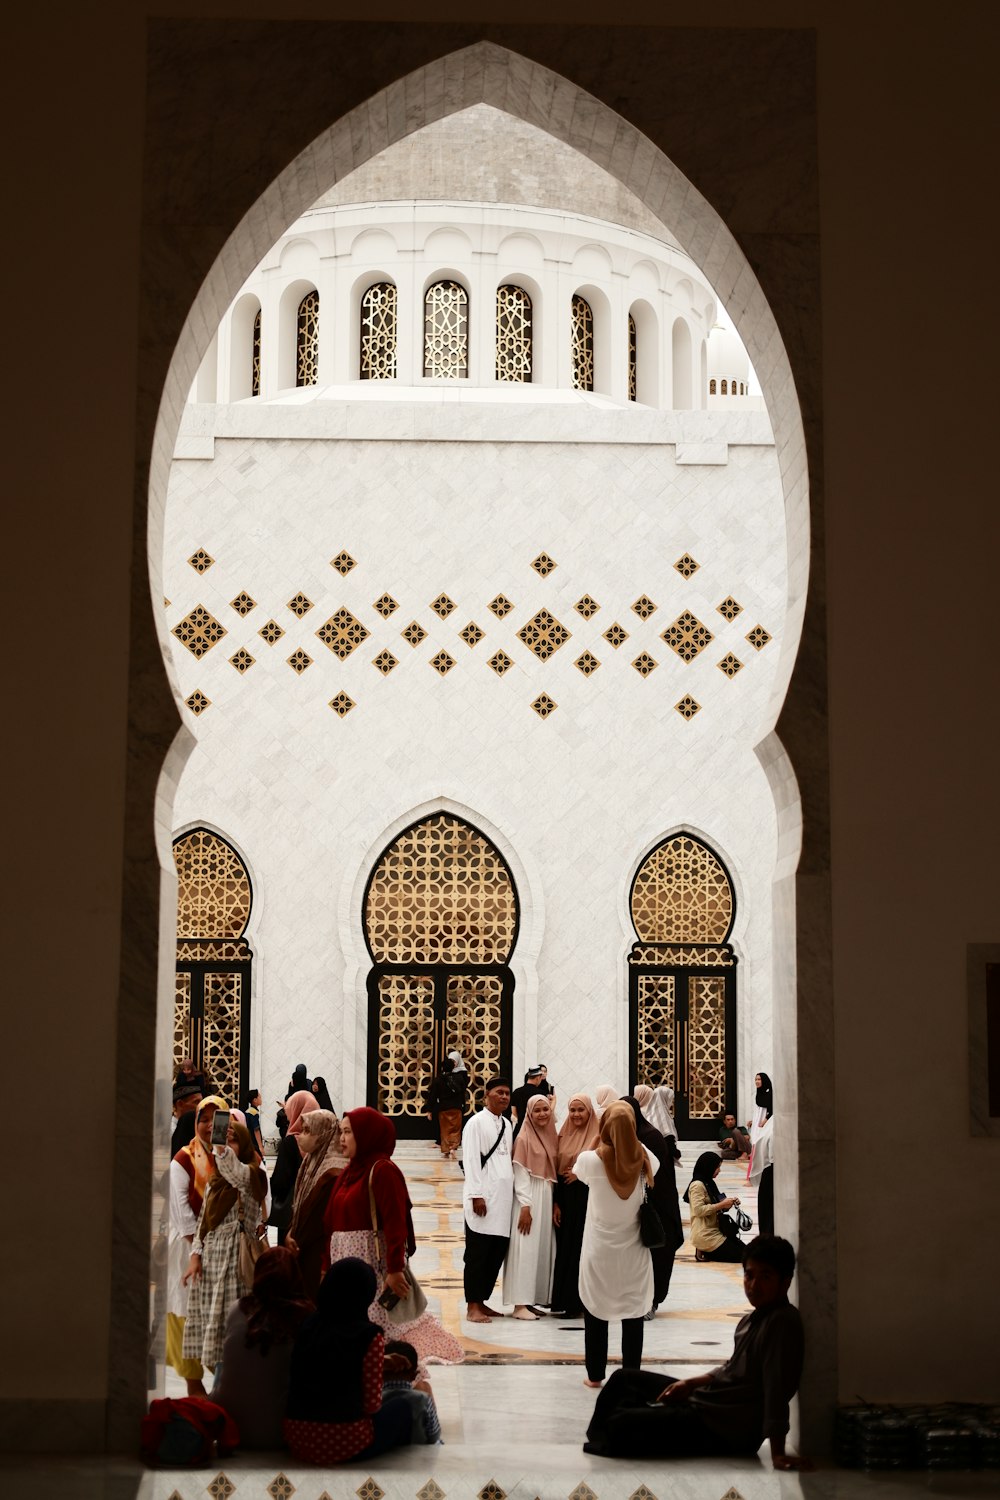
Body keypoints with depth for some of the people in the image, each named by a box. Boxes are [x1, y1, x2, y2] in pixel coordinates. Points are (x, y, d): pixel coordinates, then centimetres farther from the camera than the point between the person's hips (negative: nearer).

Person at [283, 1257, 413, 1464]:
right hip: (345, 1443, -5)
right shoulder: (369, 1336, -13)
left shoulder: (306, 1325, 2)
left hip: (297, 1440, 5)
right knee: (403, 1408, 23)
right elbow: (372, 1404, -10)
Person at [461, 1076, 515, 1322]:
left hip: (503, 1198, 7)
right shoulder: (477, 1123, -6)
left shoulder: (506, 1125, 16)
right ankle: (472, 1307, 3)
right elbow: (471, 1160, -10)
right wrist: (477, 1195, -16)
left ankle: (482, 1302, 17)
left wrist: (512, 1192, 12)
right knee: (477, 1254, -2)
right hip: (483, 1199, -7)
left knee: (497, 1254, 7)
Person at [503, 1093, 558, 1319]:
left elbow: (554, 1171, 13)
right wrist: (525, 1206, -16)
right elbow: (520, 1174, -11)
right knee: (526, 1249, -8)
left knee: (544, 1249, 7)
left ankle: (534, 1299, 13)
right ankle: (521, 1304, -7)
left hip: (548, 1198, 7)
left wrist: (555, 1202, 6)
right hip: (529, 1197, -7)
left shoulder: (552, 1137, 10)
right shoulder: (524, 1138, -8)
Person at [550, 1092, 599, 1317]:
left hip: (588, 1199, -4)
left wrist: (580, 1174, -12)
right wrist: (555, 1203, 1)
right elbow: (556, 1170, 8)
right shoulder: (563, 1136, 9)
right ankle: (563, 1300, 13)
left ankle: (579, 1302, 7)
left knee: (583, 1248, -2)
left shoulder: (598, 1137, -4)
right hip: (565, 1199, 4)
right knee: (564, 1248, 6)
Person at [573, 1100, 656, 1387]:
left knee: (596, 1312, 11)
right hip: (633, 1249, 1)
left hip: (599, 1250, -1)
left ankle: (595, 1374, 17)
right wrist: (632, 1142, 15)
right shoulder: (643, 1159, -10)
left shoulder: (590, 1160, -16)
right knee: (633, 1313, 8)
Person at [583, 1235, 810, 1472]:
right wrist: (689, 1384, 7)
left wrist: (777, 1453, -33)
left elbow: (777, 1389, -29)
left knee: (620, 1425, -17)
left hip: (724, 1430, -10)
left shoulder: (782, 1323, -23)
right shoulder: (754, 1319, 7)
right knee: (623, 1379, 20)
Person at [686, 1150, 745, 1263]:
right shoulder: (697, 1185, -13)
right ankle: (703, 1252, -2)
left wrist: (729, 1203, 3)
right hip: (705, 1235, -10)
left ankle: (707, 1253, 6)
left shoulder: (709, 1183, 15)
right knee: (739, 1256, -11)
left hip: (716, 1231, 10)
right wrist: (721, 1205, -20)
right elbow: (699, 1210, -22)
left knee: (743, 1249, 2)